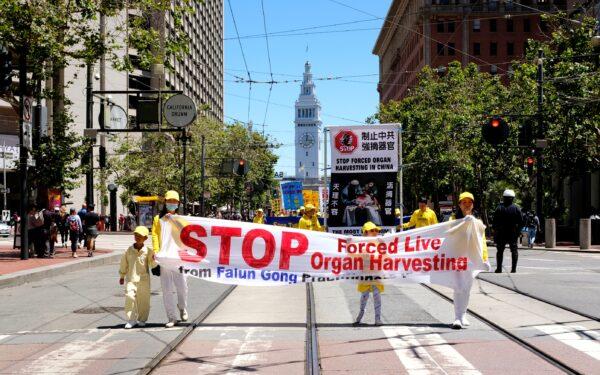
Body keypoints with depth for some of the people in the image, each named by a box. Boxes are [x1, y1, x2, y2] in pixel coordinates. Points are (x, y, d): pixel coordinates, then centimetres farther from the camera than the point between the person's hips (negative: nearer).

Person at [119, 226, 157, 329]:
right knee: (130, 297, -13)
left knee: (143, 300, 7)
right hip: (131, 279, 0)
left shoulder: (148, 251, -4)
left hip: (144, 279, 0)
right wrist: (122, 276, 20)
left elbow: (152, 265, -1)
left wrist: (154, 260, -23)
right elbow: (124, 263, 13)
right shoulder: (129, 250, 1)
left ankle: (142, 319, 25)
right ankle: (131, 320, -4)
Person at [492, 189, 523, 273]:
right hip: (513, 233, 0)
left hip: (501, 233, 0)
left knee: (500, 250, 8)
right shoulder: (516, 208, -3)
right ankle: (514, 268, 2)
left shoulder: (499, 208, -5)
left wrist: (495, 230, 5)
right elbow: (521, 221, -3)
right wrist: (518, 230, 8)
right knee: (514, 250, 8)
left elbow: (495, 221, -6)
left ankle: (499, 268, 5)